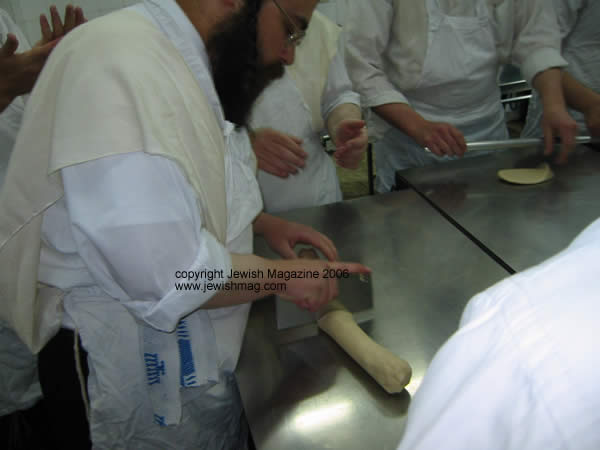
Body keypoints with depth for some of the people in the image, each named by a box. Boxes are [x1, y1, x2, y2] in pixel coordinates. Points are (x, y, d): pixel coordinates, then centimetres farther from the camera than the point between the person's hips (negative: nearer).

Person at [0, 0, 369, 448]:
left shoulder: (176, 59, 6)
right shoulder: (122, 66, -27)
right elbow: (160, 271, -33)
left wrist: (265, 224, 6)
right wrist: (281, 275, -17)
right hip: (135, 372, -9)